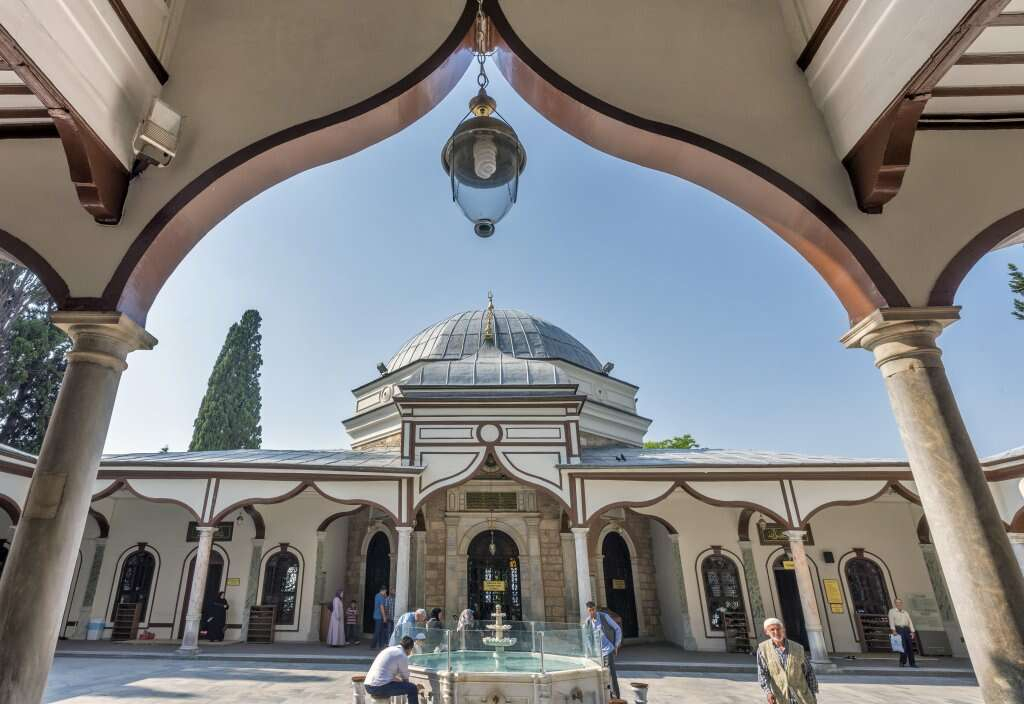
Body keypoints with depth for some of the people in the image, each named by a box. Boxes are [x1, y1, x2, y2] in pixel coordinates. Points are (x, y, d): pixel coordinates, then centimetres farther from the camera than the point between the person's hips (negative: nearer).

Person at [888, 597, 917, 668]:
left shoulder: (905, 613, 23)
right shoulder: (892, 611, 7)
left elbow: (910, 622, 14)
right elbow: (891, 621, -4)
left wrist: (912, 632, 0)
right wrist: (893, 630, -16)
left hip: (906, 629, 5)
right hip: (898, 629, -5)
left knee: (910, 646, 1)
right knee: (903, 646, -11)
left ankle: (912, 663, 12)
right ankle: (902, 662, -2)